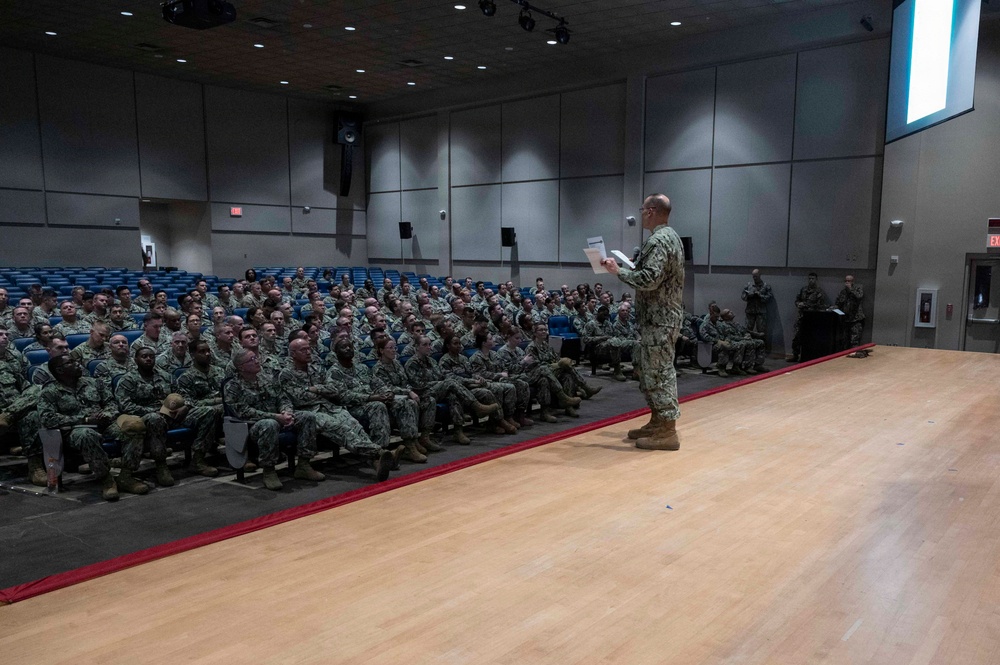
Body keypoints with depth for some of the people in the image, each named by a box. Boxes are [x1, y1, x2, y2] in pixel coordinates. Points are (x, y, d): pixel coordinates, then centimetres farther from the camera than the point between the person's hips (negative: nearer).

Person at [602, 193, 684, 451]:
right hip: (666, 315, 11)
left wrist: (619, 271, -16)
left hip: (658, 319, -11)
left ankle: (667, 431, 0)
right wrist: (631, 268, 17)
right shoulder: (671, 237, 16)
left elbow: (648, 280, -26)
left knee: (658, 373, -5)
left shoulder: (657, 241, -17)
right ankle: (658, 422, 25)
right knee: (656, 371, 17)